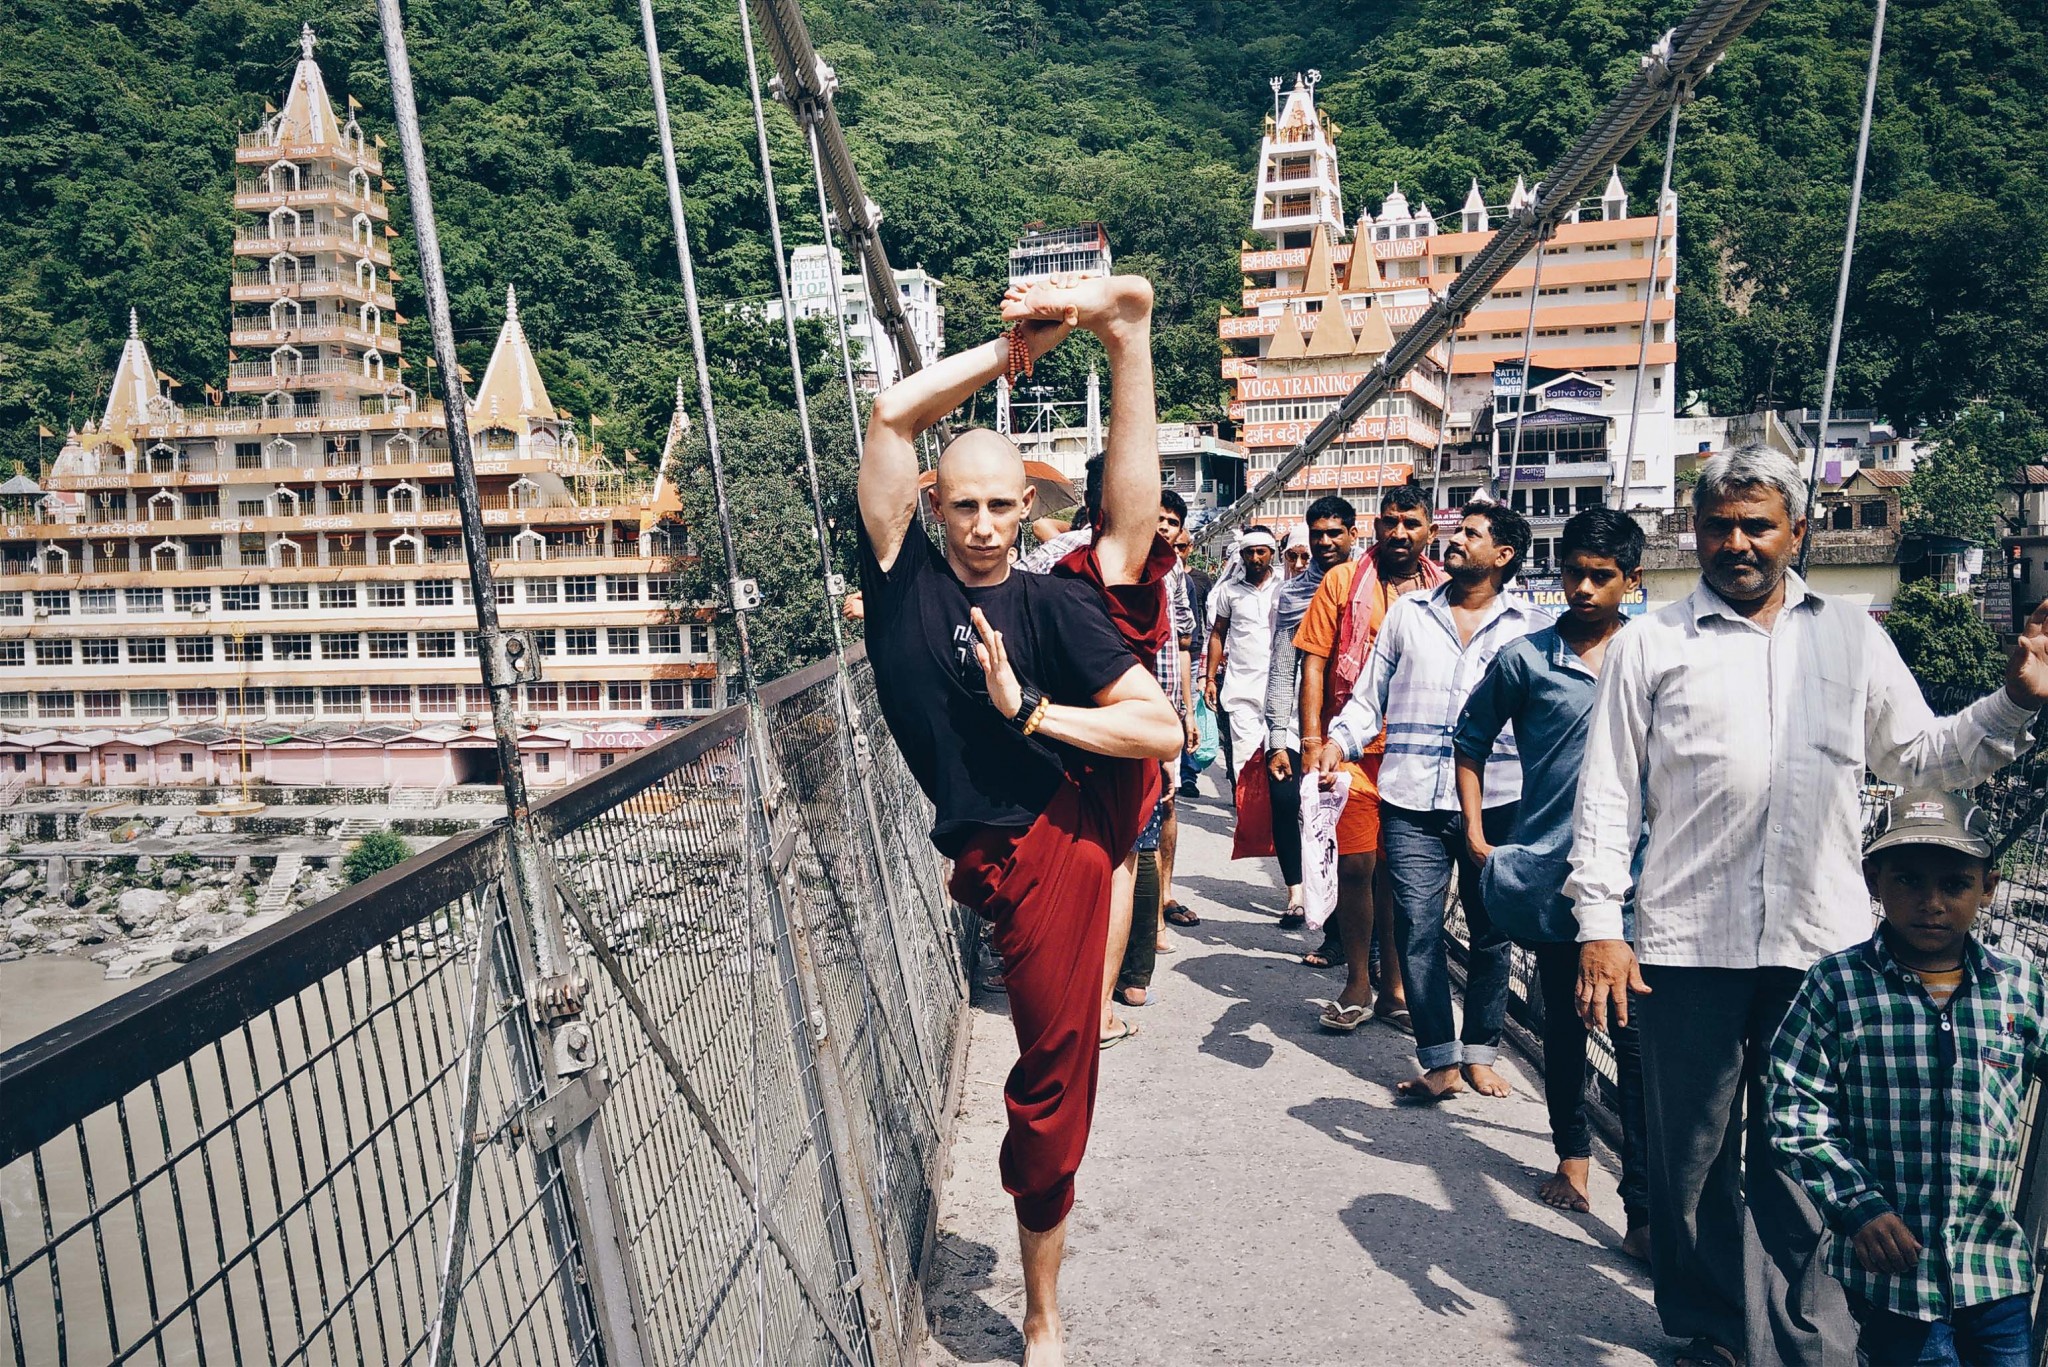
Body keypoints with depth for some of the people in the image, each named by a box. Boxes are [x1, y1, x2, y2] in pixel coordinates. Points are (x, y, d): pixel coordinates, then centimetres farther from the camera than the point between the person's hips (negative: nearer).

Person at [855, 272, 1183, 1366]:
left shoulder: (1050, 603, 0)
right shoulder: (904, 575, -1)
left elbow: (1166, 732, -10)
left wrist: (1032, 710, -18)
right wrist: (1014, 346, -10)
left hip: (1095, 811, 1)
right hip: (1025, 861, -1)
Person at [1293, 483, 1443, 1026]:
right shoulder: (1344, 581, 3)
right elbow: (1314, 662, 0)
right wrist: (1312, 740, -8)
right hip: (1356, 749, -2)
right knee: (1355, 864, -1)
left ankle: (1392, 985, 20)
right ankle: (1358, 983, 15)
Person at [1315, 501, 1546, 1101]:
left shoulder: (1533, 626, 8)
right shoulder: (1407, 612, 13)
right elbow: (1369, 695, 14)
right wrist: (1340, 741, -4)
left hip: (1495, 803, 0)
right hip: (1413, 804, 1)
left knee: (1490, 933, 9)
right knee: (1418, 930, -3)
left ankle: (1479, 1052, 24)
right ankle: (1441, 1061, 6)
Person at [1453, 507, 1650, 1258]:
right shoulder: (1525, 658, -1)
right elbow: (1472, 739, 10)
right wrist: (1477, 837, 5)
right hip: (1549, 874, 1)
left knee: (1635, 1036, -2)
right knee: (1563, 1023, 16)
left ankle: (1645, 1208, 5)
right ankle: (1572, 1151, 36)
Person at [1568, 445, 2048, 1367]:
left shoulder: (1853, 636, 13)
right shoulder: (1650, 643, 5)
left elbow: (1920, 757, 16)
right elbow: (1607, 792, 2)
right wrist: (1598, 924, -4)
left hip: (1821, 944, 1)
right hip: (1687, 944, -1)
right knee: (1694, 1152, 9)